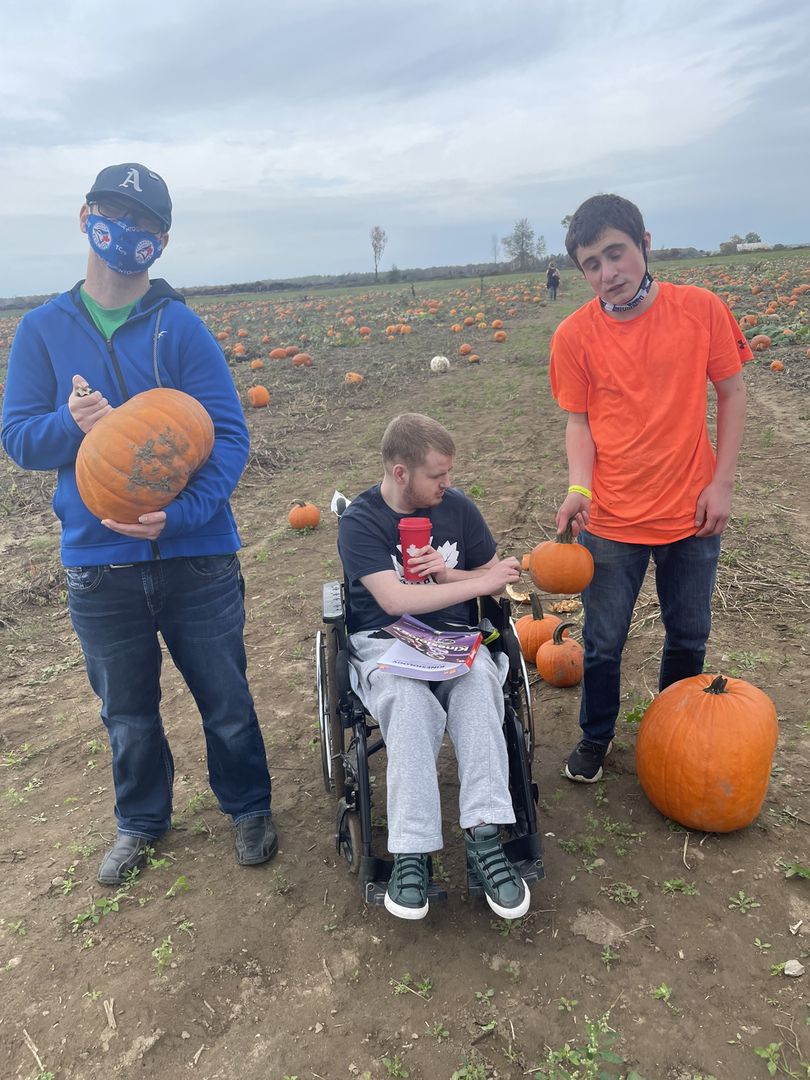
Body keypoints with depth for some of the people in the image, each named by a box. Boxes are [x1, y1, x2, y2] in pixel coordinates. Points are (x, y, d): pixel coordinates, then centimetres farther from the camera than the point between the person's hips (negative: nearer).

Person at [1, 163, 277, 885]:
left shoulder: (181, 327, -5)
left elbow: (229, 435, -10)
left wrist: (179, 516, -24)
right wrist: (72, 424, -19)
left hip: (196, 555, -2)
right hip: (97, 562, 2)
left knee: (225, 699, 12)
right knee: (127, 712, 18)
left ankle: (249, 807, 38)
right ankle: (141, 822, 43)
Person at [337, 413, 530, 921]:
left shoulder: (458, 507, 5)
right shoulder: (360, 520, -7)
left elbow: (495, 579, 12)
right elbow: (394, 600, -18)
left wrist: (448, 573, -8)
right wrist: (478, 582, -16)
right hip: (384, 641, -3)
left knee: (479, 686, -32)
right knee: (410, 703, -35)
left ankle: (484, 836, -32)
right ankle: (412, 851, -29)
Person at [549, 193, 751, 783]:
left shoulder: (701, 309, -7)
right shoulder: (575, 335, -8)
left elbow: (732, 393, 0)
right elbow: (579, 420, -2)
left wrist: (722, 482, -6)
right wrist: (579, 487, -19)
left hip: (692, 513, 1)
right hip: (611, 519, -1)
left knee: (689, 638, 18)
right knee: (603, 643, 12)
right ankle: (597, 735, 38)